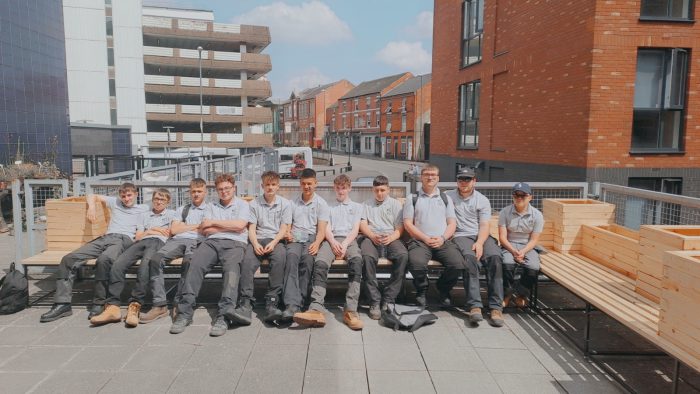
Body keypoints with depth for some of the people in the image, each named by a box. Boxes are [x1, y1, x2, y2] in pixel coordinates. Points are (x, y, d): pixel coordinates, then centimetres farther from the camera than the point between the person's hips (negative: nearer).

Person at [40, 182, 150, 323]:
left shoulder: (143, 209, 20)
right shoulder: (115, 202, 30)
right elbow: (92, 196, 36)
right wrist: (91, 207, 15)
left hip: (124, 239, -5)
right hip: (105, 237, 6)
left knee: (104, 259, -39)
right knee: (69, 259, -13)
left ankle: (99, 303, -27)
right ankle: (63, 304, -11)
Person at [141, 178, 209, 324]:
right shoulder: (181, 210, 31)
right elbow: (173, 230, 16)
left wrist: (185, 226, 7)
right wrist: (196, 226, 10)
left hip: (196, 241, -3)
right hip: (177, 240, 4)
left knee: (189, 261, -39)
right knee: (155, 259, -28)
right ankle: (160, 305, -28)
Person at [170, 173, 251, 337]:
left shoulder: (242, 205, 19)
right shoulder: (212, 206, 28)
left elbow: (240, 225, -1)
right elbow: (204, 230, 14)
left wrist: (213, 222, 6)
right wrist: (230, 227, 5)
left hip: (234, 243, -3)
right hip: (212, 242, 3)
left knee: (232, 268, -34)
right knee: (195, 264, -28)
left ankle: (224, 315, -49)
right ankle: (185, 312, -31)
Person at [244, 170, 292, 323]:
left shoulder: (285, 204, 13)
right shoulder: (254, 204, 16)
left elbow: (284, 228, 4)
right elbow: (251, 228, 7)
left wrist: (273, 243, -14)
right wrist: (255, 244, -13)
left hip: (277, 240, -1)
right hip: (258, 240, 1)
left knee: (280, 257, -35)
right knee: (247, 260, -31)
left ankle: (272, 303, -41)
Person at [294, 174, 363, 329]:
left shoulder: (357, 207, 25)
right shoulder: (328, 206, 28)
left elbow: (355, 229, 10)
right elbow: (327, 228, 13)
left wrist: (345, 244, -10)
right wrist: (333, 242, -10)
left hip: (349, 240, -1)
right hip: (332, 239, 1)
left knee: (356, 260, -37)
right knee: (320, 263, -33)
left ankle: (350, 310, -42)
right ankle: (316, 310, -45)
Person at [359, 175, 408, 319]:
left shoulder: (395, 204, 21)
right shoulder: (366, 204, 23)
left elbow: (399, 228, 11)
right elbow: (363, 225, 9)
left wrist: (391, 237, -11)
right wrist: (373, 236, -13)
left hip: (391, 238, 1)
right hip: (371, 238, 0)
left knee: (403, 255, -33)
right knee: (367, 256, -36)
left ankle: (388, 300, -26)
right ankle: (375, 301, -29)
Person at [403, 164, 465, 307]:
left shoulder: (446, 199, 20)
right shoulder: (413, 199, 13)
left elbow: (452, 223, 13)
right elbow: (408, 224, 4)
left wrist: (442, 238, -7)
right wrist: (425, 238, -9)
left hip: (443, 241, 2)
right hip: (420, 241, -2)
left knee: (458, 264, -26)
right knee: (417, 263, -34)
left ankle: (443, 290, 7)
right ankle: (421, 291, -1)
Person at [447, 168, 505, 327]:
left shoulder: (482, 200, 12)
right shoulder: (448, 197, 13)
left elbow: (484, 226, 3)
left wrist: (479, 243, -15)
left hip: (481, 236, 2)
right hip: (461, 236, -2)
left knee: (495, 257, -28)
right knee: (469, 257, -34)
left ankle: (496, 307, -28)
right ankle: (475, 306, -37)